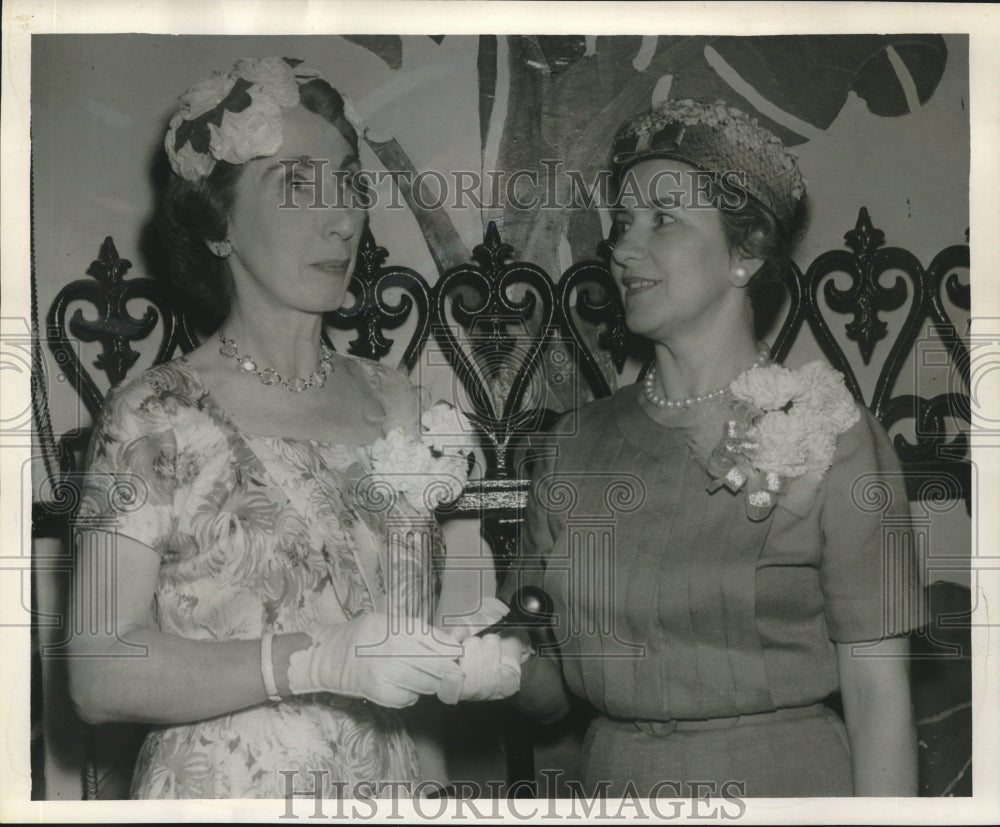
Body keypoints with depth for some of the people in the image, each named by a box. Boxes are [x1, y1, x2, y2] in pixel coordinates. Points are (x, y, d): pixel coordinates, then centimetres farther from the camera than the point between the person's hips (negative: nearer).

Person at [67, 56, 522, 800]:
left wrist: (466, 659, -9)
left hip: (388, 783, 5)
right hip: (220, 790, -4)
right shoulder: (156, 418, -13)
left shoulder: (396, 404, 2)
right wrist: (318, 658, -27)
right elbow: (99, 677, -18)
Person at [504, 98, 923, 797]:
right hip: (612, 780, 4)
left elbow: (877, 693, -12)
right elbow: (545, 692, 4)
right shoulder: (580, 442, 0)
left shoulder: (830, 435, -12)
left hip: (783, 779, -4)